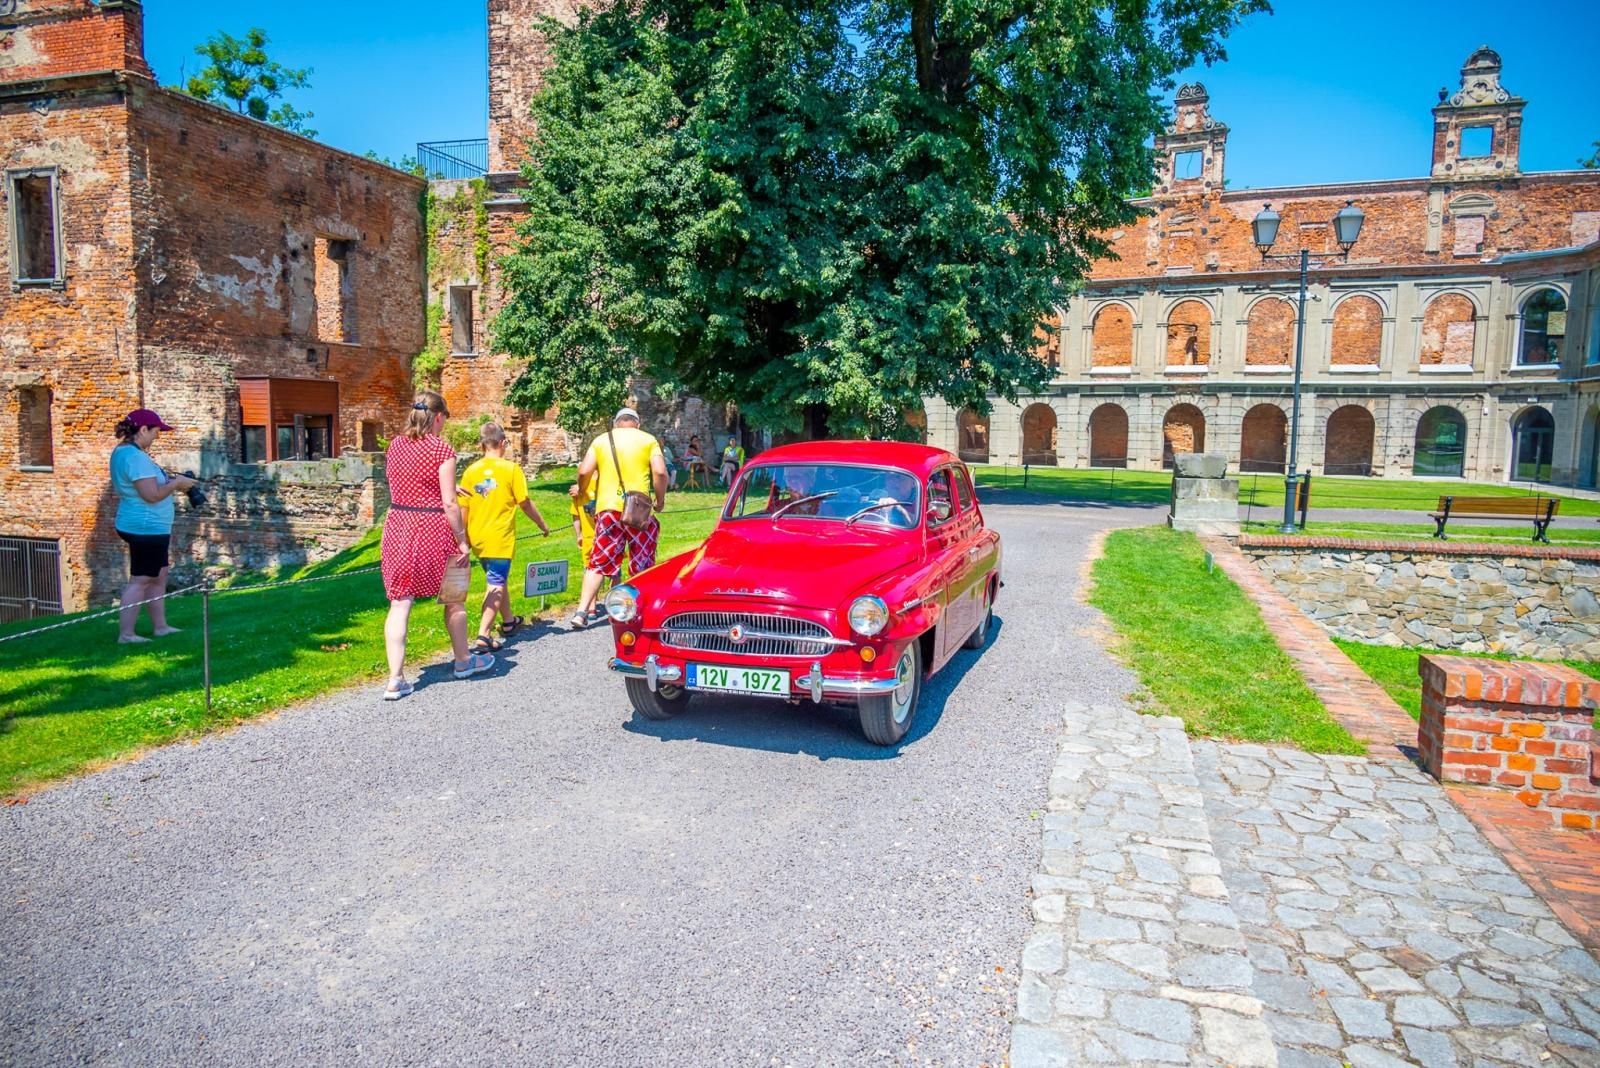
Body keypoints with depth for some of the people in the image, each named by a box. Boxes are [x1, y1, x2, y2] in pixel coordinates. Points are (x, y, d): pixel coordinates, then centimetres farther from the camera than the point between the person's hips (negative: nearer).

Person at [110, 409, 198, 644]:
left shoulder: (122, 451, 12)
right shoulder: (136, 456, -21)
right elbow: (152, 494, -25)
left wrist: (171, 482, 11)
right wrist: (176, 483, -10)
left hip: (148, 527, 11)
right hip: (146, 528, -11)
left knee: (159, 575, 16)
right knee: (140, 580, -5)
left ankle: (160, 626, 22)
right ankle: (126, 634, 1)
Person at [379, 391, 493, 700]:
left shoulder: (395, 445, 6)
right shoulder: (442, 450, -12)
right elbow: (449, 504, -15)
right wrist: (462, 540, -8)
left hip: (398, 525, 5)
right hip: (433, 529, -5)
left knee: (399, 603, 4)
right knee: (454, 599, 16)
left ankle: (395, 679, -1)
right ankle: (463, 660, 33)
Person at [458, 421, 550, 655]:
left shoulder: (471, 471, 3)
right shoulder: (510, 469, -8)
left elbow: (463, 508, 5)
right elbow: (525, 504, -6)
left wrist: (464, 539, 15)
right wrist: (543, 525, 9)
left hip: (478, 538, 5)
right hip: (500, 538, -5)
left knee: (496, 580, 22)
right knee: (495, 585, -5)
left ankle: (508, 622, 40)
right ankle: (483, 637, -17)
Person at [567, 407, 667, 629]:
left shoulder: (601, 440, 10)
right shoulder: (648, 440, 6)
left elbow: (584, 472, 1)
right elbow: (660, 472, -6)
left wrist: (583, 492, 18)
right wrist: (660, 499, 6)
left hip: (608, 508, 1)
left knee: (599, 561, 6)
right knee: (643, 565, 10)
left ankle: (581, 612, -3)